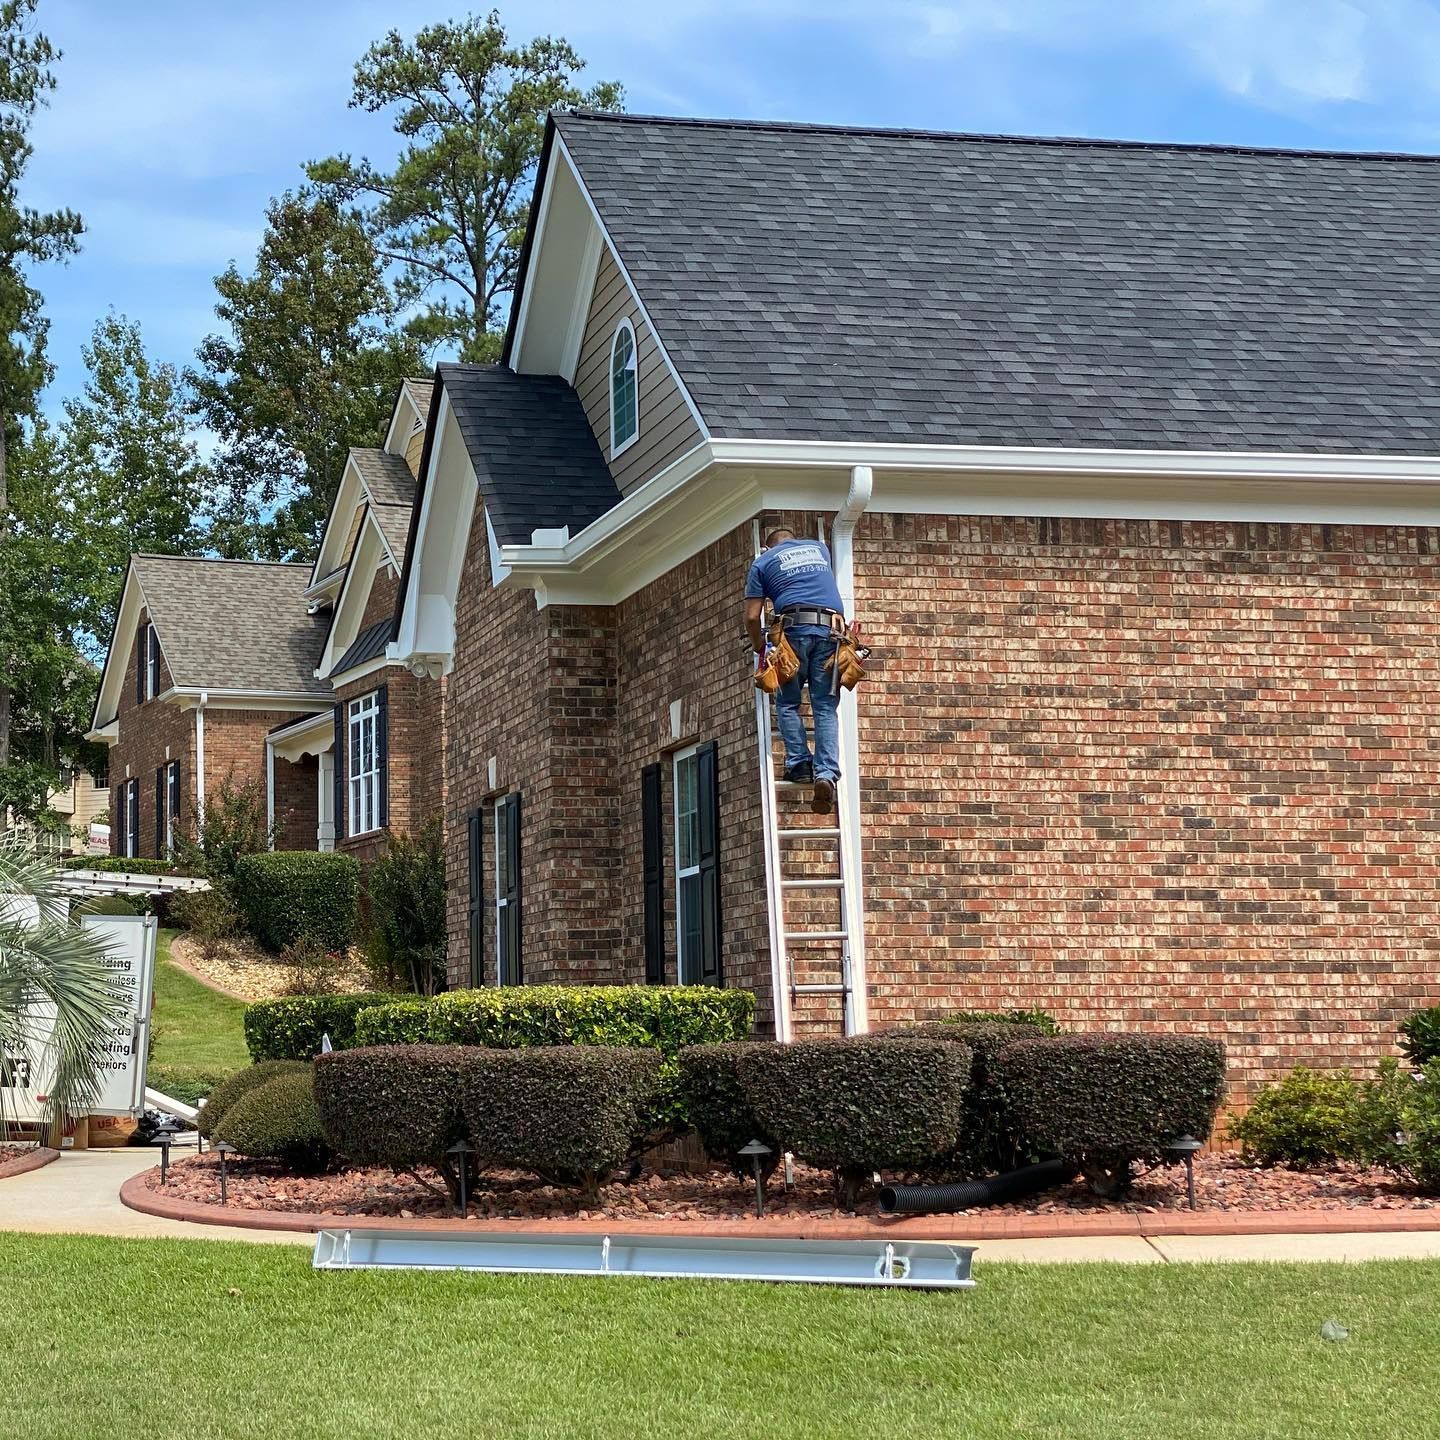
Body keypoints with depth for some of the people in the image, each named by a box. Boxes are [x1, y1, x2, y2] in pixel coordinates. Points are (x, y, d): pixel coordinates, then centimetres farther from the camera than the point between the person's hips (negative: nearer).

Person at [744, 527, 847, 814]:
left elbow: (752, 616, 11)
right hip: (831, 629, 2)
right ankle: (827, 773, -14)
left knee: (788, 702, 11)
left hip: (795, 628, -2)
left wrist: (759, 647, 26)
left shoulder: (763, 562, 16)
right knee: (826, 707, 0)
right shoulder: (818, 547, 26)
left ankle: (799, 764, -1)